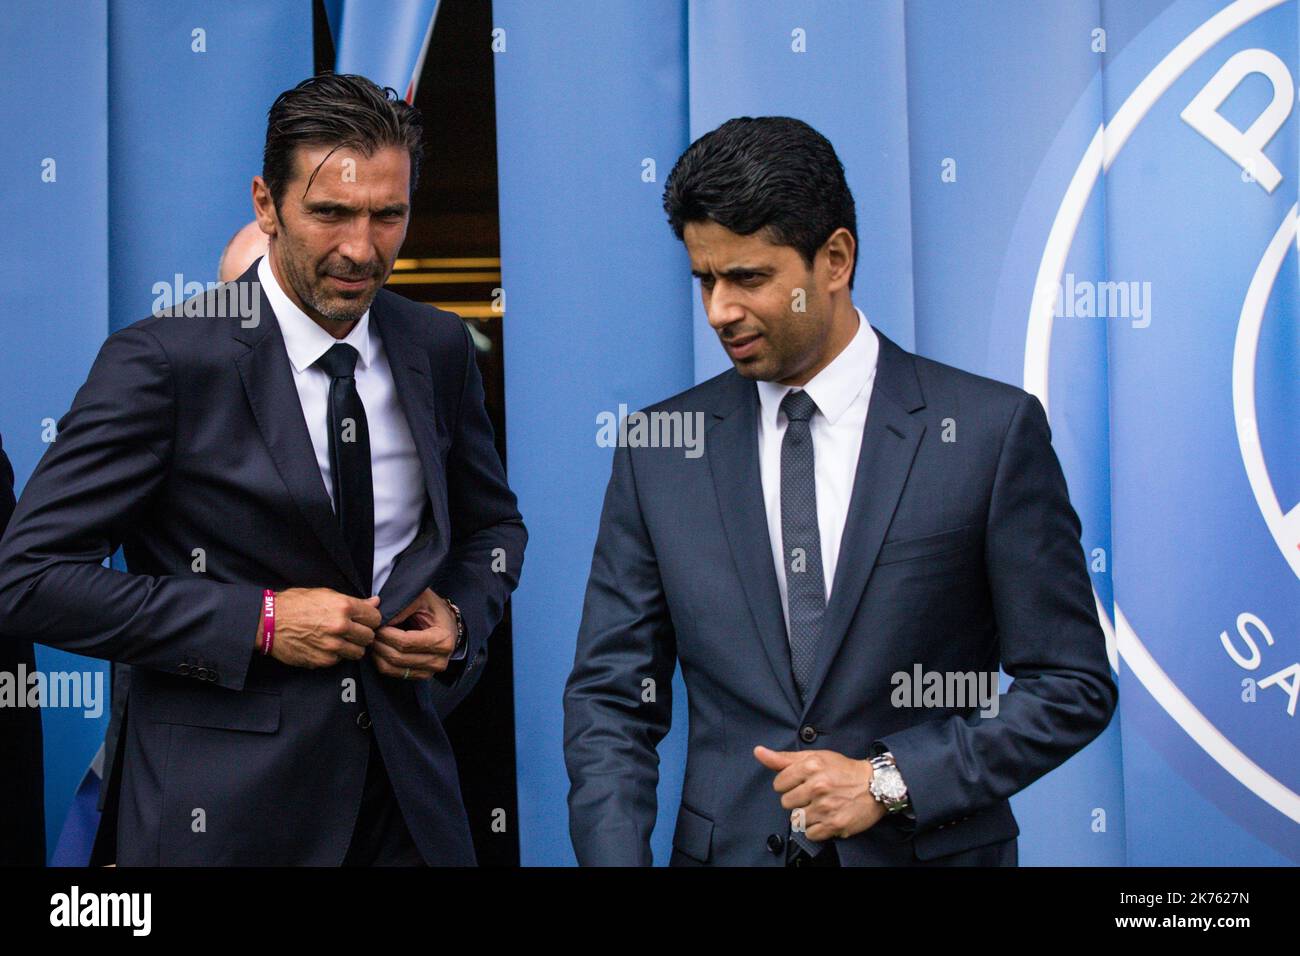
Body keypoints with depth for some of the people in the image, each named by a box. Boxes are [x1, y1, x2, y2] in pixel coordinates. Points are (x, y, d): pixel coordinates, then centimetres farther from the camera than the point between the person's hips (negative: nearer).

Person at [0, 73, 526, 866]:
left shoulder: (439, 349, 1)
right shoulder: (162, 362, -14)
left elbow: (492, 523, 16)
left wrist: (460, 616, -5)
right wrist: (260, 622, -19)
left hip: (407, 781, 4)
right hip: (227, 803, -4)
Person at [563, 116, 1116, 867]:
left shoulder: (991, 431, -8)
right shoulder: (661, 451, -1)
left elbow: (1073, 688, -6)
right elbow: (612, 698, 1)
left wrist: (891, 780, -15)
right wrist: (616, 855, -14)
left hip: (926, 848, -2)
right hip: (725, 845, 2)